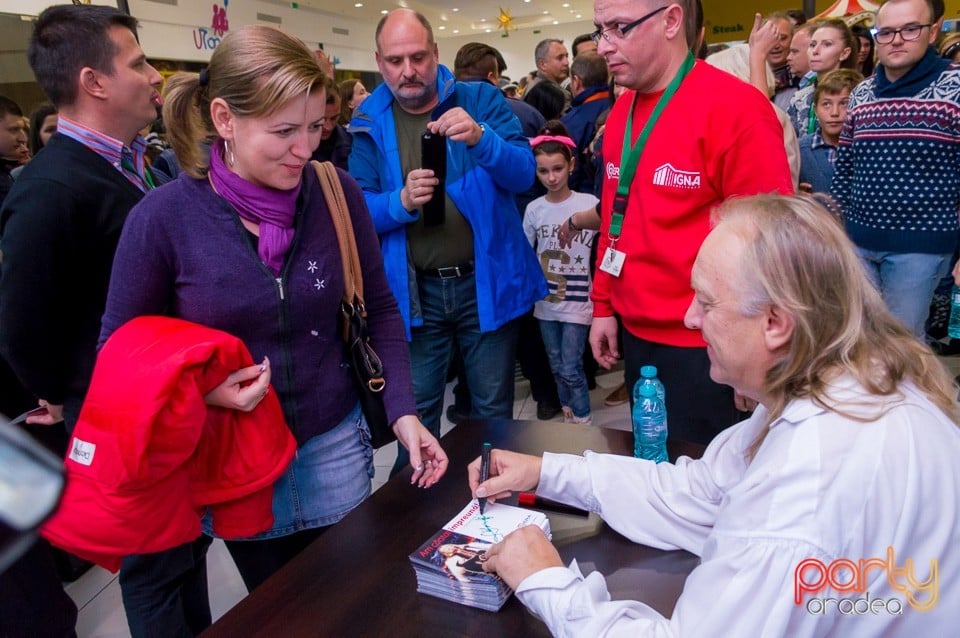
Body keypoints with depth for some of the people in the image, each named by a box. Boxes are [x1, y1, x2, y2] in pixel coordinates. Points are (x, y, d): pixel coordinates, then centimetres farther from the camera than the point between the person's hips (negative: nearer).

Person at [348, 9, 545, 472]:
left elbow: (524, 174, -12)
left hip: (486, 282, 0)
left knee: (493, 409, 12)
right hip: (414, 290, 1)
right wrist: (401, 201, -25)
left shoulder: (481, 99, -2)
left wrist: (481, 139, -31)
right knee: (415, 412, 12)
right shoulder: (370, 122, 1)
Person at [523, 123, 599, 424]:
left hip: (577, 302, -4)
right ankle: (568, 414, 31)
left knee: (571, 369, -3)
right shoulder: (533, 209, 1)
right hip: (546, 303, 4)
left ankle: (583, 422, 14)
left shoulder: (590, 204, -10)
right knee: (557, 367, 15)